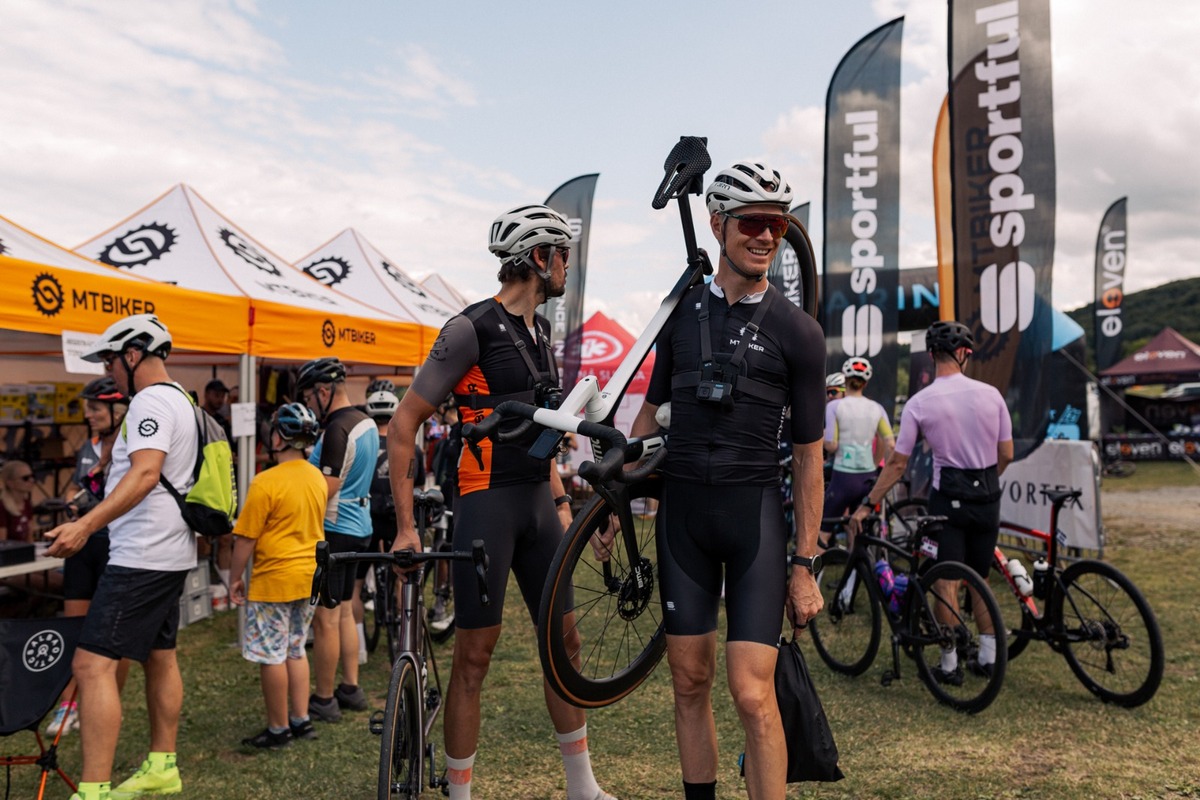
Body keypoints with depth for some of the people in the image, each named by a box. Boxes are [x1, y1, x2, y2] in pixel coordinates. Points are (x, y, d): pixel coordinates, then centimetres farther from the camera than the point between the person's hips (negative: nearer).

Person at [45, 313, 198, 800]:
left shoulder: (151, 400, -15)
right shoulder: (181, 400, 17)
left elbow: (146, 472, -29)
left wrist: (86, 525, -36)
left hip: (142, 556, -11)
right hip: (169, 551, 11)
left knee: (92, 665, -11)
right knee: (159, 658, 17)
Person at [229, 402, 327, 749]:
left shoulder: (266, 482, -18)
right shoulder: (318, 478, 4)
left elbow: (246, 538, -14)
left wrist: (236, 578, -2)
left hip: (274, 580, -7)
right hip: (310, 576, 7)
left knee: (270, 656, 5)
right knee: (296, 650, 18)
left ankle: (278, 729, 14)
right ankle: (301, 721, 23)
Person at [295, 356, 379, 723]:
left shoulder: (337, 429, -20)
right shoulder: (366, 423, 9)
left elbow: (327, 489, -22)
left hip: (334, 530, -10)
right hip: (358, 527, 10)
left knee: (325, 618, -1)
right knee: (344, 612, 18)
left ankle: (323, 700, 7)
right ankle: (351, 688, 25)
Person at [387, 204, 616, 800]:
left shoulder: (538, 330, 14)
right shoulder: (472, 329, -11)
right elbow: (403, 425, -12)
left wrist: (560, 500, 15)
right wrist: (405, 526, -14)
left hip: (538, 504, 8)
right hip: (487, 504, -8)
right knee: (475, 655, 1)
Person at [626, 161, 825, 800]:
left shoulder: (797, 331, -2)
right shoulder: (680, 311, 7)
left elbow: (809, 455, -1)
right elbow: (650, 410, 14)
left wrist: (805, 565, -3)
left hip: (754, 513, -3)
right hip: (681, 509, 3)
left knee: (752, 693, -8)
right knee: (690, 681, 9)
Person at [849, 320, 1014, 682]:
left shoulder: (919, 403, -9)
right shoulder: (990, 394, -3)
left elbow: (897, 464, -7)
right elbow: (1006, 455, 3)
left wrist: (867, 505, 0)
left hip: (949, 497, -3)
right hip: (988, 498, 3)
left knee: (946, 579, 3)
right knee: (980, 577, 17)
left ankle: (950, 663, 7)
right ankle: (987, 655, 23)